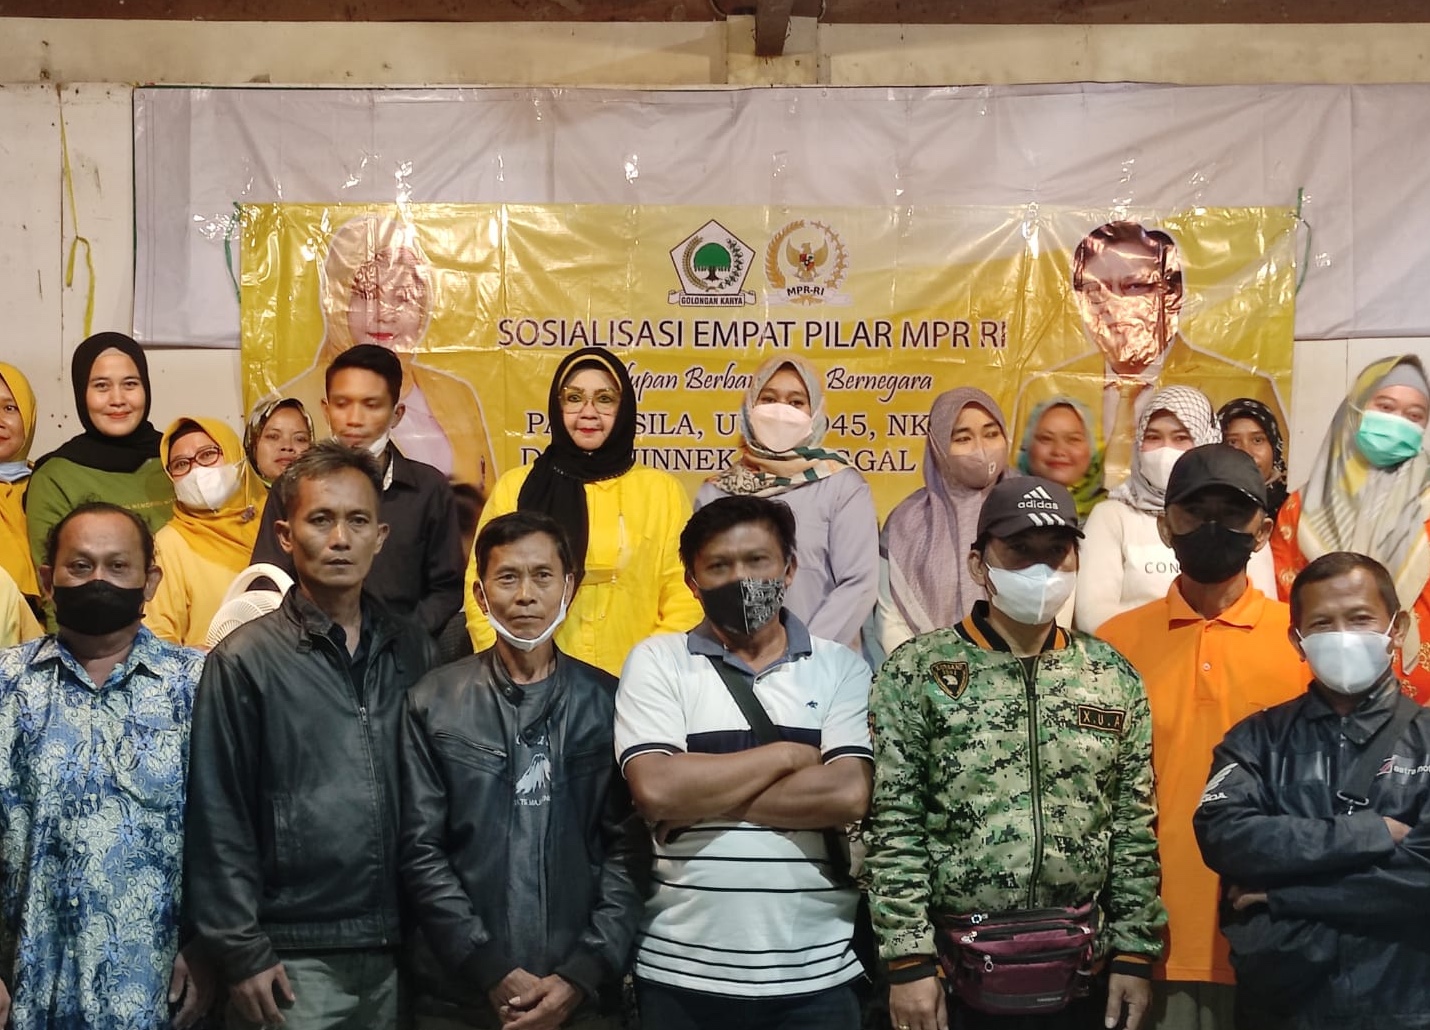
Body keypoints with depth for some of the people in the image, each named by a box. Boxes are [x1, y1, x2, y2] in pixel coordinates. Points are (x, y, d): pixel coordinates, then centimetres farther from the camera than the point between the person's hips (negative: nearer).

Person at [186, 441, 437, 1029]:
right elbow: (219, 822, -5)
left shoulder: (413, 653, 7)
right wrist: (241, 953, -8)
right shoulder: (244, 661, -4)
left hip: (399, 952, 4)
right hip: (296, 958, -3)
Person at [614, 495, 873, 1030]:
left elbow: (849, 795, -12)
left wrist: (700, 796, -11)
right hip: (681, 971, 0)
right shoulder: (656, 661, 0)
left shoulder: (841, 667, 2)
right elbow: (654, 789, -14)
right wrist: (788, 754, -8)